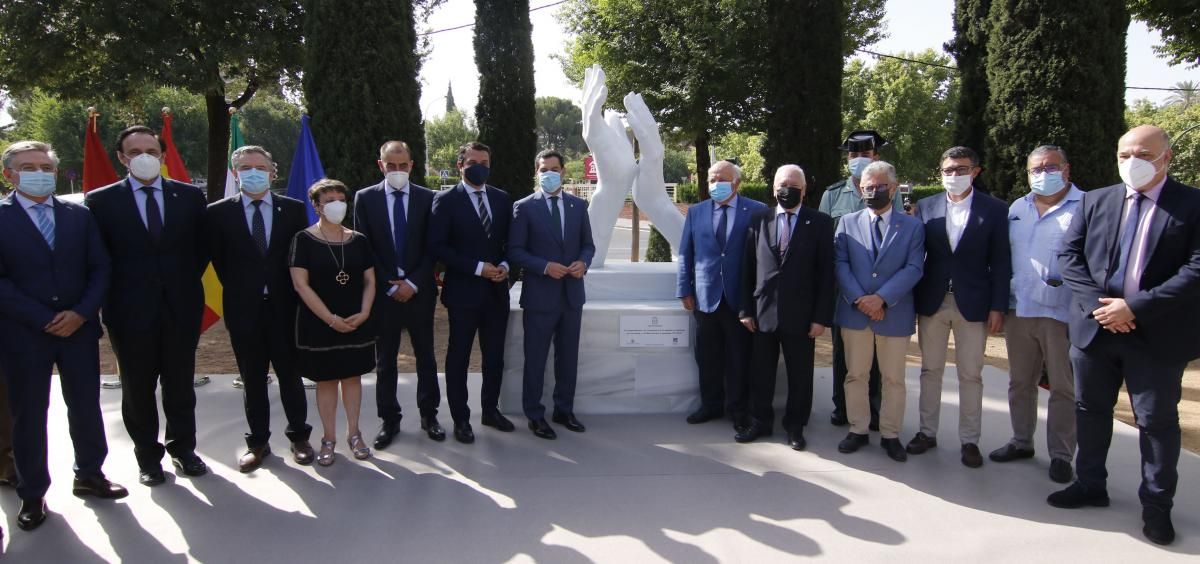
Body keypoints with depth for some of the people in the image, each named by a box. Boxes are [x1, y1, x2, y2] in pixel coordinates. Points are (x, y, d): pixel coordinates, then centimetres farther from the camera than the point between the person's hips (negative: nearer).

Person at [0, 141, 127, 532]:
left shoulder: (79, 215, 6)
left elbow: (100, 267, 4)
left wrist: (81, 313, -9)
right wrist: (45, 320, -14)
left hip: (79, 328, 3)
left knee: (86, 406, 11)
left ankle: (90, 475, 29)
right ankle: (32, 494, 20)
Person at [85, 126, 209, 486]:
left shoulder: (190, 196, 4)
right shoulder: (101, 200, -1)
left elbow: (203, 247, 11)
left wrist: (185, 282, 5)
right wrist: (117, 292, -1)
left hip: (181, 307, 1)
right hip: (130, 311, -1)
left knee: (180, 386, 11)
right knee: (138, 389, 9)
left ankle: (183, 449, 26)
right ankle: (148, 456, 23)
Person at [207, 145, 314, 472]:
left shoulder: (293, 209, 1)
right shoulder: (219, 213, 1)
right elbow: (218, 260, 5)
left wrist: (292, 294, -1)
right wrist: (238, 291, 3)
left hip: (284, 307, 0)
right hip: (244, 310, 0)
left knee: (290, 375, 9)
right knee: (252, 380, 10)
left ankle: (299, 436, 23)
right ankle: (258, 442, 22)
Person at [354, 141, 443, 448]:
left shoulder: (428, 198, 1)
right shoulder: (365, 198, 1)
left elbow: (432, 247, 0)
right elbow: (364, 248, -1)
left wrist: (413, 283, -10)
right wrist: (389, 285, -8)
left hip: (419, 290, 0)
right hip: (383, 291, 0)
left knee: (426, 356, 9)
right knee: (385, 361, 7)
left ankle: (429, 414, 22)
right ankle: (389, 419, 18)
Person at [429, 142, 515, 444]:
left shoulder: (502, 199, 8)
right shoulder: (446, 200, -6)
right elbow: (438, 246, -12)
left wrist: (504, 266, -6)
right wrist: (478, 268, -16)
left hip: (496, 290, 4)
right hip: (463, 291, -4)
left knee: (495, 355, 12)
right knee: (459, 357, 6)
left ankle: (490, 410, 28)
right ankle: (461, 419, 16)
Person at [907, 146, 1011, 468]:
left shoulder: (995, 210, -2)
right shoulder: (925, 208, 3)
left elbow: (1001, 263, -3)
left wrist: (998, 307, -7)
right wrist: (912, 298, -3)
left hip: (973, 304, -2)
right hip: (932, 302, 2)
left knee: (970, 375, 5)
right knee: (930, 371, 11)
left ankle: (969, 440, 16)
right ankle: (927, 432, 23)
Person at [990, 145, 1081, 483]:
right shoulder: (1017, 209, 12)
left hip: (1062, 313, -6)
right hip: (1018, 310, 6)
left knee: (1063, 388, 4)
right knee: (1020, 382, 16)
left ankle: (1061, 455, 15)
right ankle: (1021, 441, 30)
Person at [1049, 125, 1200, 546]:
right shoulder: (1095, 201, 6)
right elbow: (1068, 255, 2)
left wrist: (1136, 307, -19)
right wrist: (1098, 304, -12)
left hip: (1157, 334, -4)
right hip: (1094, 327, 4)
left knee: (1157, 420, 7)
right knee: (1090, 410, 15)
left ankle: (1157, 505, 22)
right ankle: (1090, 485, 32)